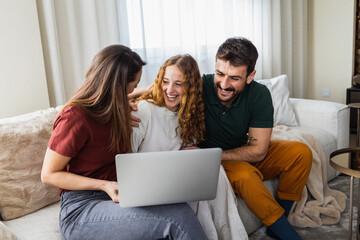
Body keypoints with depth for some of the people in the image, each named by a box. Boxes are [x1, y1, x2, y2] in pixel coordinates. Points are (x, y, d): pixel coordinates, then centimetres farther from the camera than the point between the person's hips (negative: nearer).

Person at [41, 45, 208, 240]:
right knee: (177, 215, -29)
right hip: (81, 210, -7)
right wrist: (104, 185, -20)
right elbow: (49, 174, -10)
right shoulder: (75, 118, -16)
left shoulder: (115, 108, 8)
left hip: (115, 196, 7)